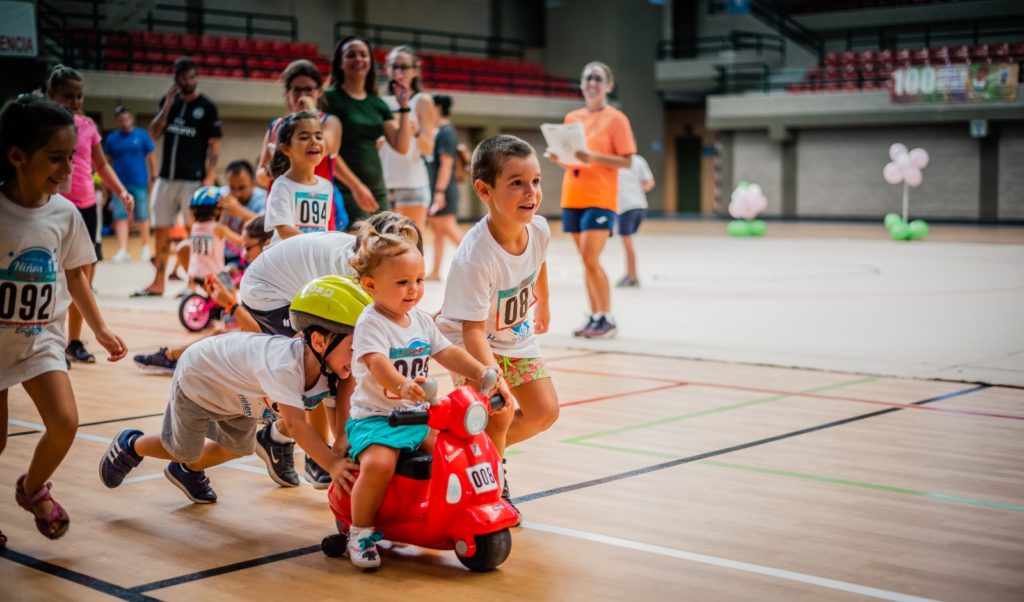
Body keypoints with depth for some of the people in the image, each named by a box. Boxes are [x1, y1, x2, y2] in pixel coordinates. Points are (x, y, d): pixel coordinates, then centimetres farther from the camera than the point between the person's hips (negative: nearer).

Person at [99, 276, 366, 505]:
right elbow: (294, 423, -55)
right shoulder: (283, 364, -48)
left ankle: (187, 471, 47)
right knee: (184, 450, 7)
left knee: (239, 448, 19)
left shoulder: (326, 367, -24)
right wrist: (332, 464, -60)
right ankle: (131, 446, 36)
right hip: (198, 377, -7)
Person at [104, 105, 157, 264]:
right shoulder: (111, 138, 4)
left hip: (140, 183, -1)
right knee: (120, 217, -5)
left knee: (142, 218, 6)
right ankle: (122, 251, -7)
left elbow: (151, 157, 2)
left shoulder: (142, 135, -1)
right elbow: (106, 161, 8)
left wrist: (153, 178, -3)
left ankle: (146, 248, 22)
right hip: (119, 184, 1)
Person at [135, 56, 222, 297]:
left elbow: (214, 145, -4)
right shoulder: (168, 101, 11)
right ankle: (158, 283, 15)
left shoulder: (207, 107, -2)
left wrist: (210, 176, -13)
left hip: (193, 179, -5)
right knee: (161, 230, 8)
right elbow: (154, 134, 3)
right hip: (166, 177, 5)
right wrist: (168, 105, -6)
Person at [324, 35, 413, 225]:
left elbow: (401, 146, 8)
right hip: (346, 191, -7)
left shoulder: (378, 104, 14)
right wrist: (356, 186, -18)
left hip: (377, 190, 7)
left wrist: (404, 107, -1)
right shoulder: (330, 99, -4)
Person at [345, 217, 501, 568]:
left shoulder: (421, 320, 9)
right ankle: (360, 533, -11)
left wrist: (480, 371, -5)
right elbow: (377, 362, -32)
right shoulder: (371, 323, -15)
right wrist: (402, 386, -52)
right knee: (379, 463, -31)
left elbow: (448, 353, 12)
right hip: (374, 418, -7)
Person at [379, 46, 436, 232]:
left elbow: (428, 150, -7)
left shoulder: (422, 101, 0)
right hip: (383, 183, 4)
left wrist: (416, 131, -26)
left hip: (412, 183, -4)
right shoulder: (382, 102, 12)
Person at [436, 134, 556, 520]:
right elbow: (473, 330, -36)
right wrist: (494, 378, -47)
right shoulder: (474, 259, -38)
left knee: (544, 412, 5)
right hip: (476, 342, -7)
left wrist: (543, 305, 25)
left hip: (519, 335, 7)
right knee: (498, 415, -19)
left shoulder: (539, 229, -17)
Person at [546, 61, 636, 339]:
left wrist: (593, 157, -20)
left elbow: (626, 161, -8)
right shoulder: (572, 118, 13)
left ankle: (608, 319, -2)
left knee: (591, 261, -13)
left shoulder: (616, 118, -4)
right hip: (572, 198, 6)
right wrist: (558, 157, -2)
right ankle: (595, 317, 13)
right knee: (586, 262, 7)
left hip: (599, 199, -6)